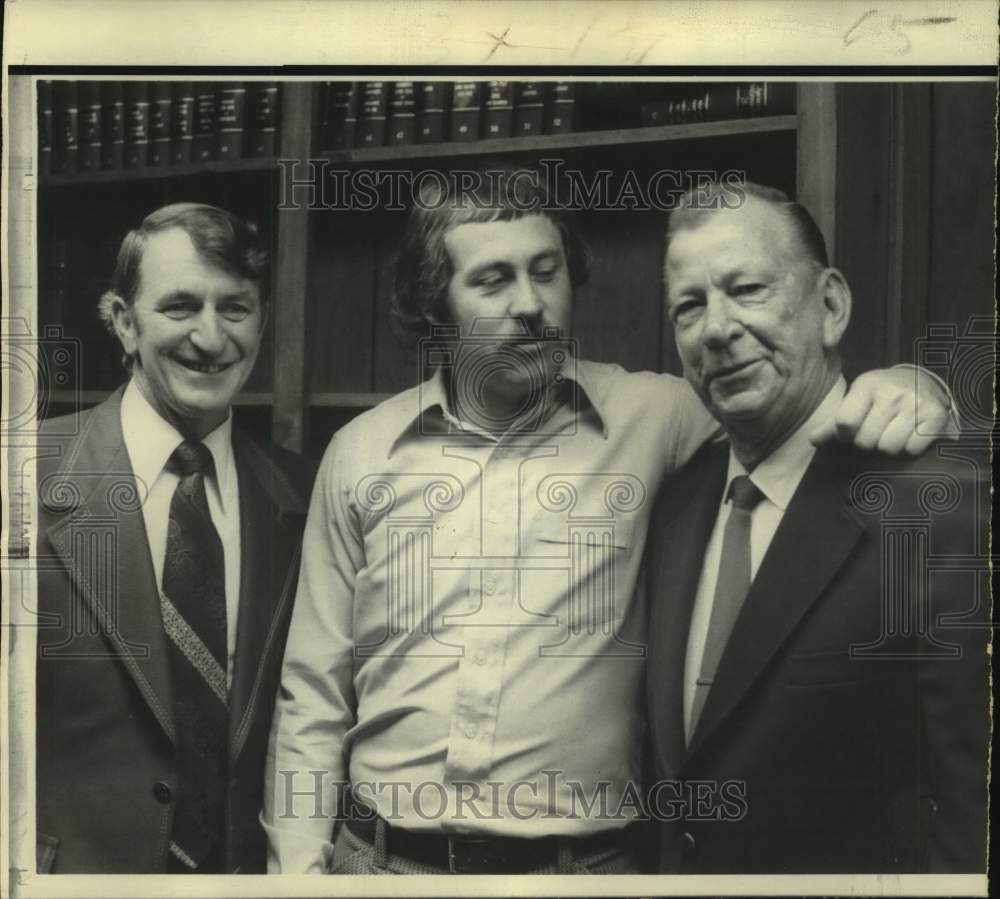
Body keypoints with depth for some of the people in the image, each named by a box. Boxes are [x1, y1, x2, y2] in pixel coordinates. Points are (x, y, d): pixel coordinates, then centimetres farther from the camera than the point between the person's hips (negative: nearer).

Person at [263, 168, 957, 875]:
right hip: (379, 857, 1)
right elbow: (313, 696, 4)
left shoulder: (648, 416, -6)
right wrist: (298, 868, -1)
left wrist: (899, 389, -19)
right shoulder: (361, 453, -1)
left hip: (582, 860, -1)